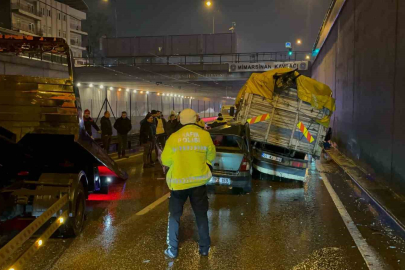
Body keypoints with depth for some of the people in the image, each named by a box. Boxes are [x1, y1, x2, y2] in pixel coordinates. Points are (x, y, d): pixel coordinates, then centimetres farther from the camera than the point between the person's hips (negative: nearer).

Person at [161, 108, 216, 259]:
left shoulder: (174, 137, -8)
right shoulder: (205, 135, -7)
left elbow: (165, 161, 0)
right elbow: (211, 156, 5)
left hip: (179, 182, -1)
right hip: (199, 181, 1)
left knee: (174, 215, 12)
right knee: (201, 215, 14)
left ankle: (172, 250, 16)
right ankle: (204, 248, 23)